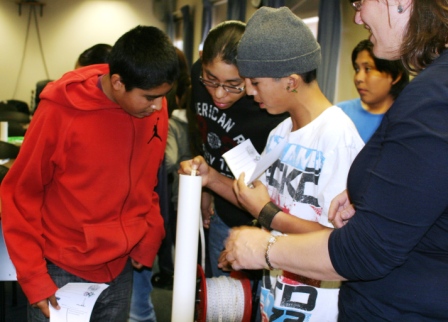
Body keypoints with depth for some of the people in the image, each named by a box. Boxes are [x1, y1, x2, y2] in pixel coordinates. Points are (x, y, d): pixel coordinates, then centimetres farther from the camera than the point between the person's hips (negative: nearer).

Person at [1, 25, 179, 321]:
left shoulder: (156, 108, -7)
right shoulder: (61, 112, -18)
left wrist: (150, 238, -1)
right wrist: (33, 275, -10)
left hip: (121, 268, 4)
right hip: (61, 272, -3)